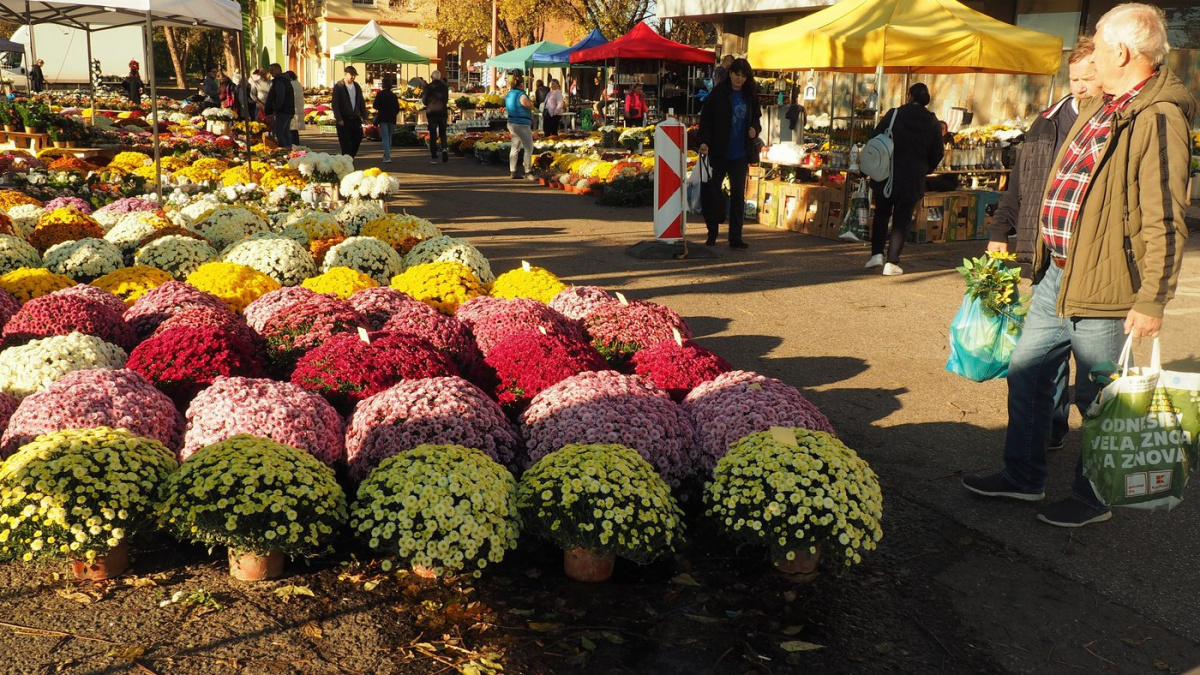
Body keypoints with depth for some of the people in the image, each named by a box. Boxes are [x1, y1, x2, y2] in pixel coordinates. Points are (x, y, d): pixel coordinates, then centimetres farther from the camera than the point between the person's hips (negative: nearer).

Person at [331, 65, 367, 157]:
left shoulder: (356, 86, 10)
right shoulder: (338, 87, -7)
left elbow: (361, 102, 15)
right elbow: (335, 104, -11)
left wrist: (364, 115, 8)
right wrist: (339, 119, -17)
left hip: (355, 118, 5)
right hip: (343, 120, -5)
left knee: (358, 139, 6)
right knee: (345, 143, -3)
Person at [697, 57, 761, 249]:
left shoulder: (750, 95, 6)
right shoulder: (718, 94, -6)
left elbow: (755, 117, 19)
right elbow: (706, 119, -7)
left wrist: (755, 129, -4)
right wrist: (704, 142, -21)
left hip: (740, 154, 3)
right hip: (718, 152, -3)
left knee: (738, 195, 3)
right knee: (712, 192, 3)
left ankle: (735, 237, 9)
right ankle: (712, 235, 17)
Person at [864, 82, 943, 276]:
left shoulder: (894, 115, -5)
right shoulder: (932, 122, 0)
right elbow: (937, 154, 5)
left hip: (887, 175, 0)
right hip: (914, 180, 0)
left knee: (881, 215, 16)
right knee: (902, 220, 6)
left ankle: (877, 253, 5)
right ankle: (892, 263, 2)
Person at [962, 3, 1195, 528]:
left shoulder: (1159, 118, -17)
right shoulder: (1099, 107, 13)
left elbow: (1164, 221, -21)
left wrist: (1152, 299, -22)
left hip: (1104, 287, -9)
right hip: (1057, 276, 9)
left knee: (1095, 398, 4)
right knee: (1027, 373, 16)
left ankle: (1094, 499, 22)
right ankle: (1023, 476, 31)